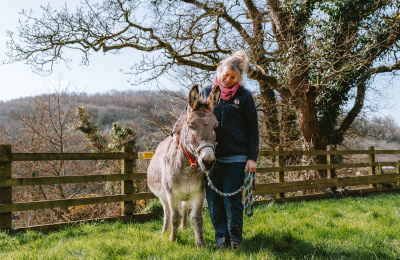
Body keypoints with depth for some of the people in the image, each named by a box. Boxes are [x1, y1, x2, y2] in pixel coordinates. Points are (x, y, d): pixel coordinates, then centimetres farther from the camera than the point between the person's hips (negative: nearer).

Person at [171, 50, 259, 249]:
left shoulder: (244, 97, 2)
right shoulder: (206, 92, 9)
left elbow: (253, 129, 3)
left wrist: (252, 157, -3)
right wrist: (176, 130, -3)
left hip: (235, 157, -3)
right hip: (211, 156, 3)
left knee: (231, 198, -1)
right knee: (213, 199, 6)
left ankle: (235, 238, 17)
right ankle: (221, 237, 22)